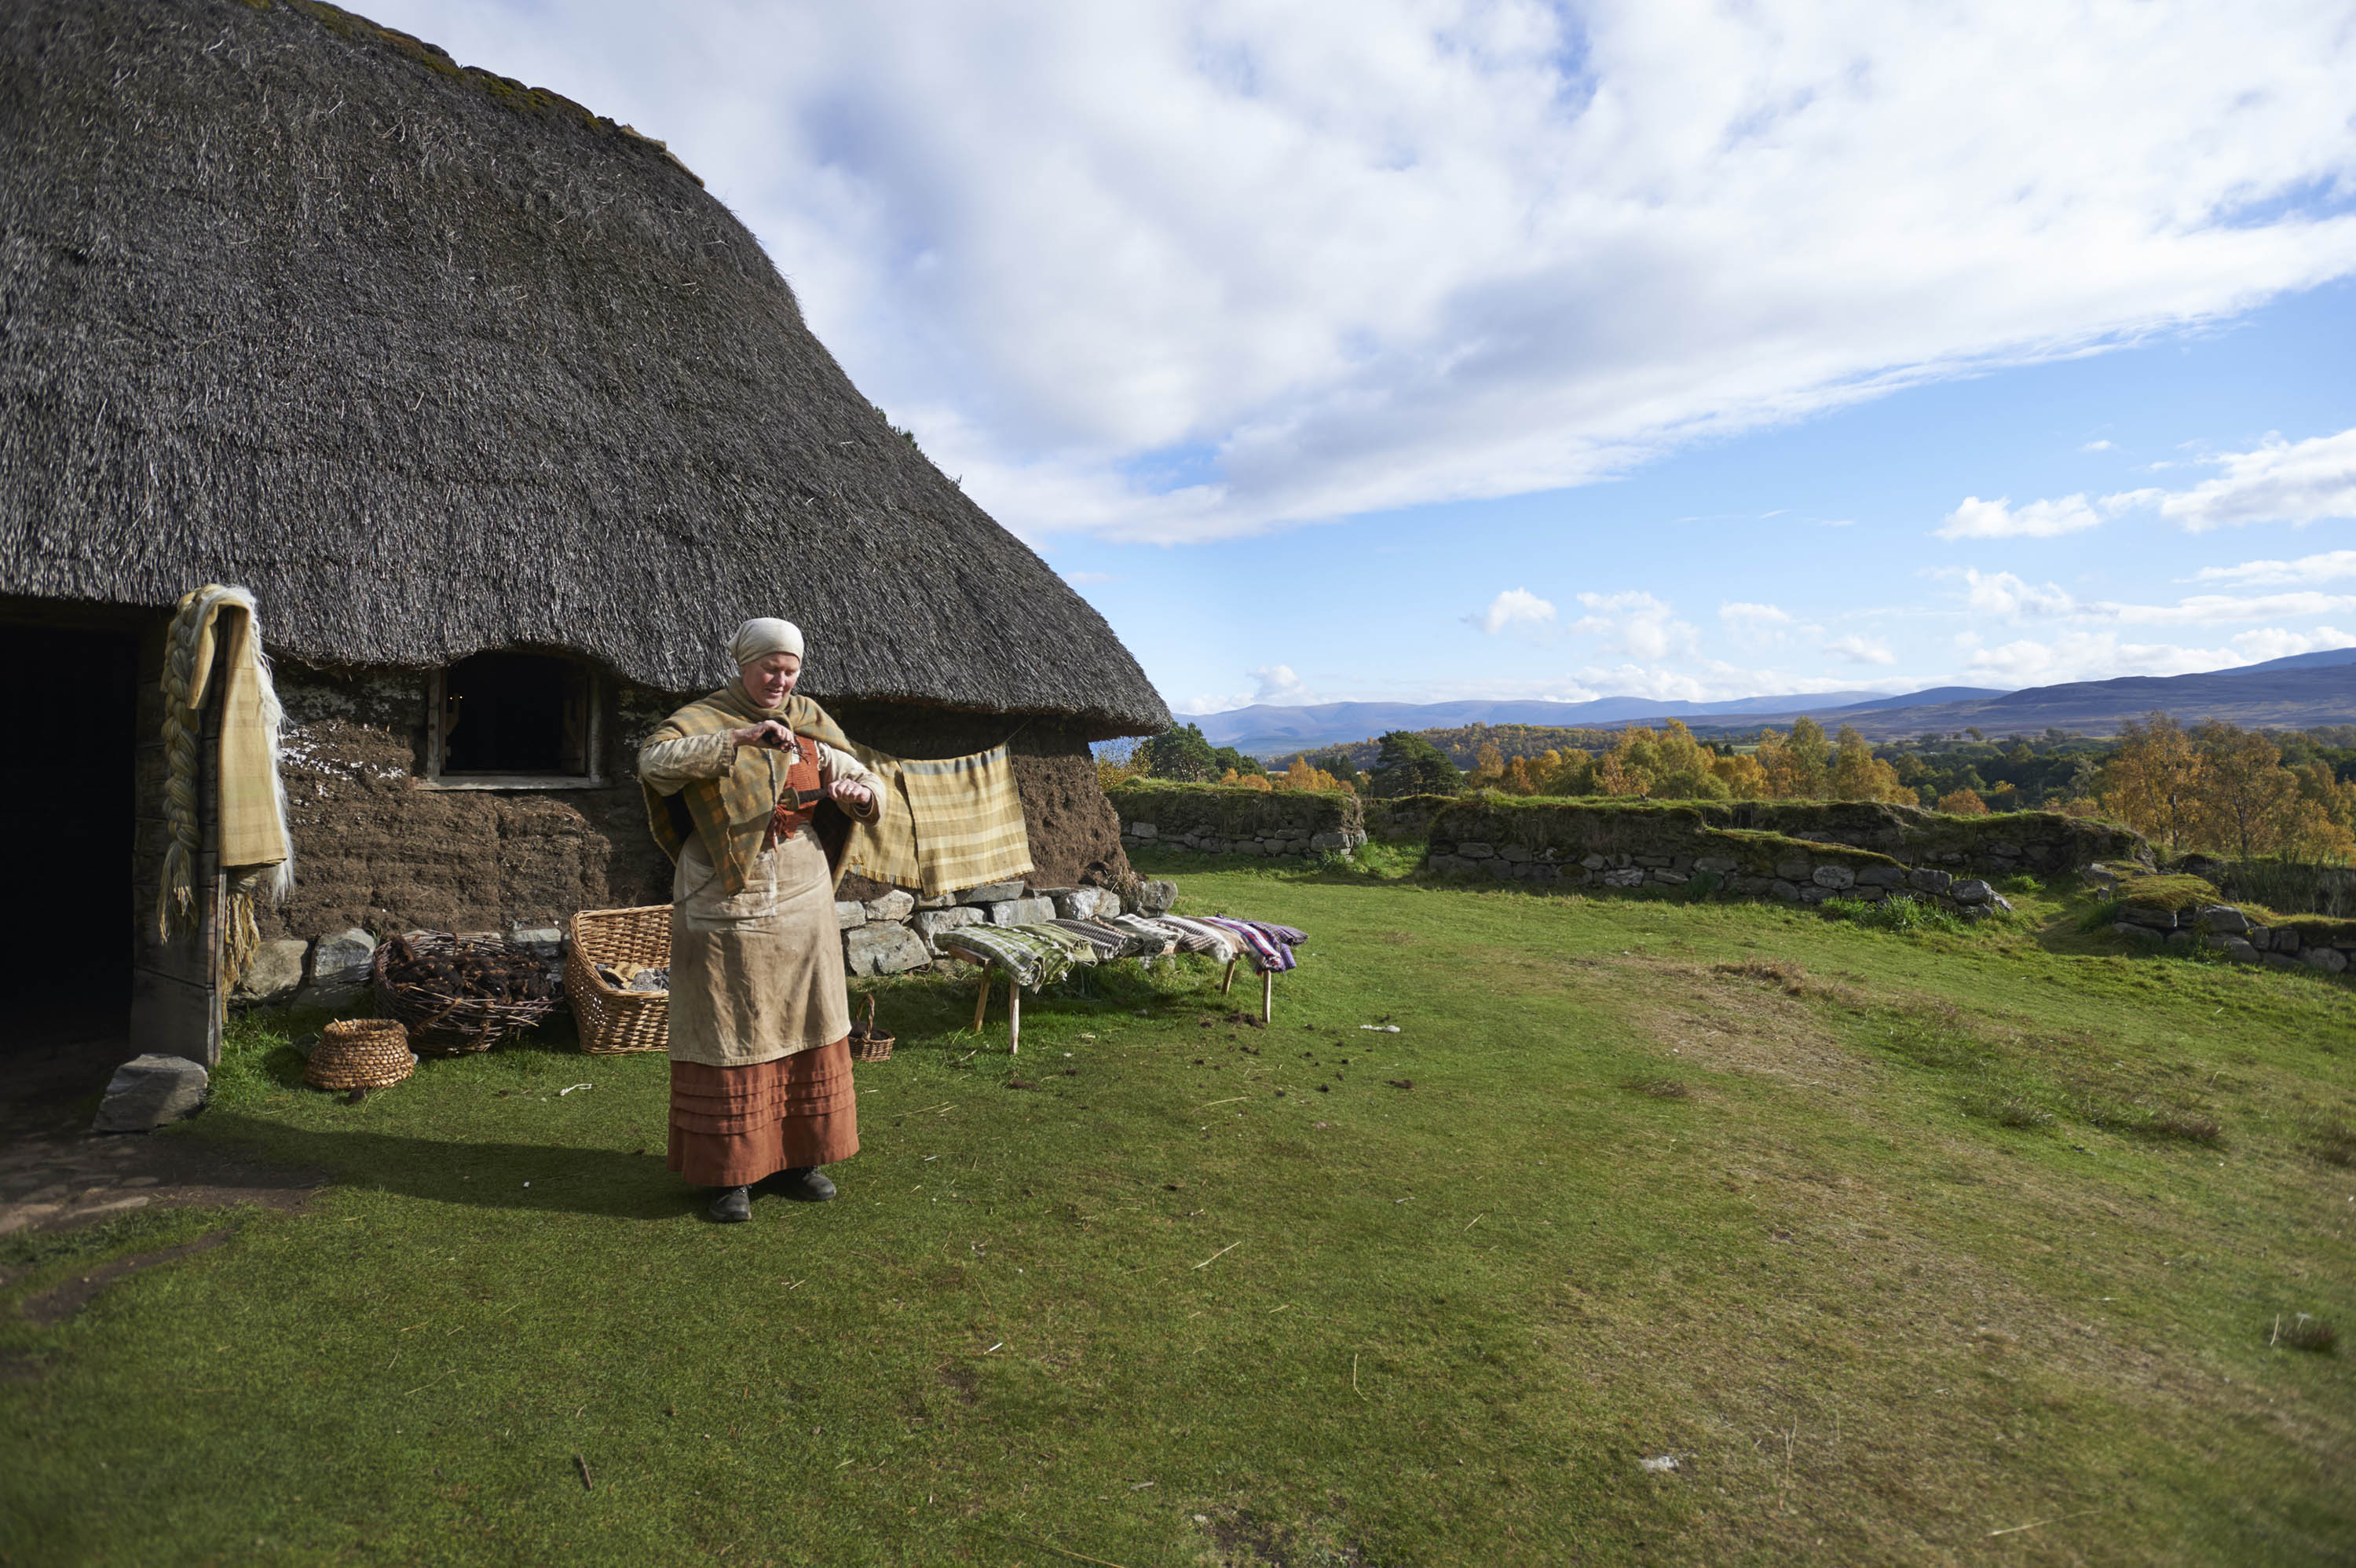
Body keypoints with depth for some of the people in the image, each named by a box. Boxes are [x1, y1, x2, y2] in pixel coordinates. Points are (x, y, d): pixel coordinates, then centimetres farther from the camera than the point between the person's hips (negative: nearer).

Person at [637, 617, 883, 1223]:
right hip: (725, 906, -5)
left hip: (802, 903, 5)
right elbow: (654, 761, -25)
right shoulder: (703, 718, -5)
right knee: (728, 1036, 1)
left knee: (803, 1029, 10)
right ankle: (730, 1173, 15)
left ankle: (792, 1159, 25)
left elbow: (867, 782, 6)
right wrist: (739, 737, -34)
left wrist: (860, 793, -18)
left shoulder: (808, 722, 7)